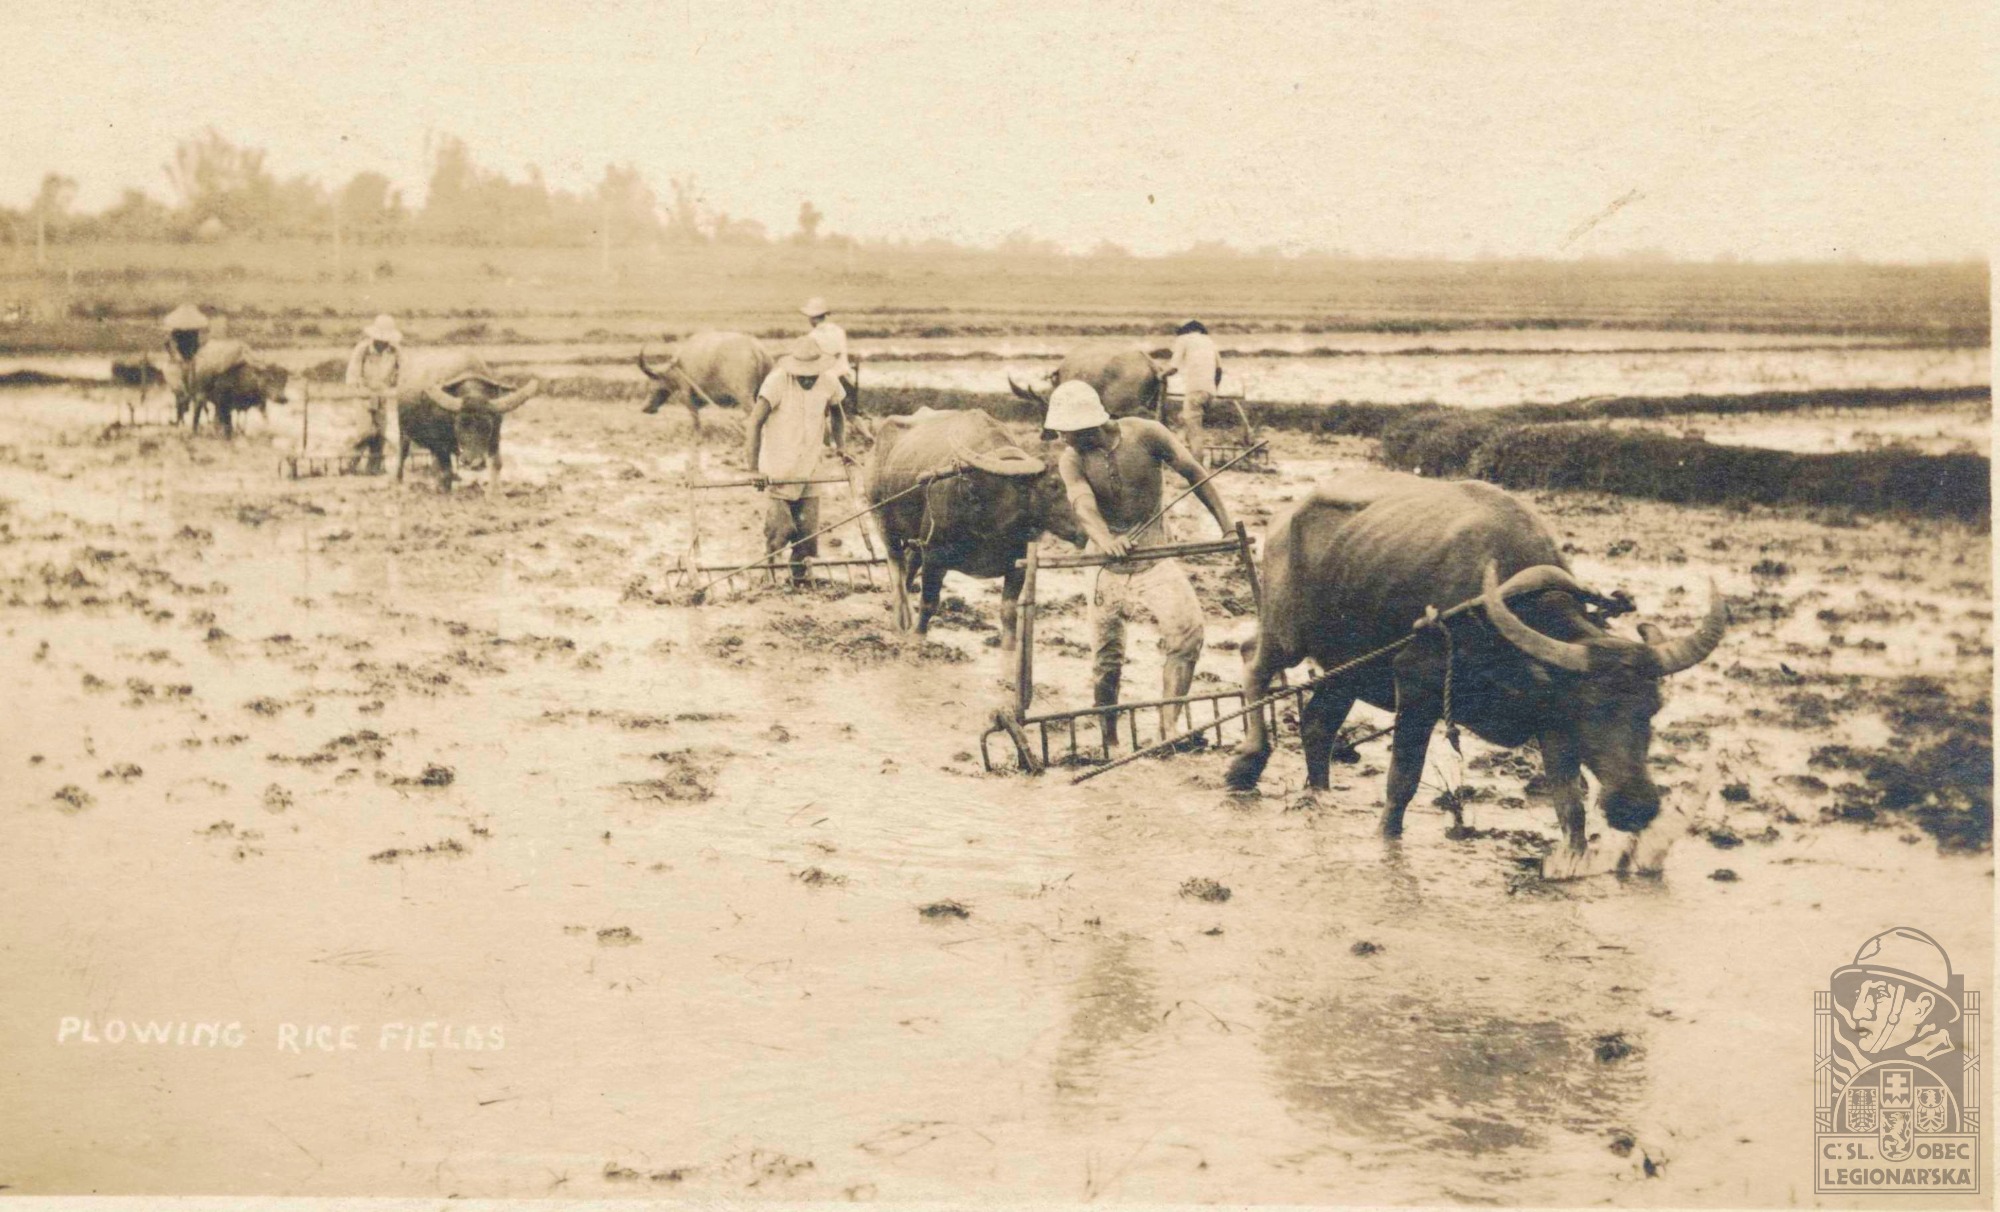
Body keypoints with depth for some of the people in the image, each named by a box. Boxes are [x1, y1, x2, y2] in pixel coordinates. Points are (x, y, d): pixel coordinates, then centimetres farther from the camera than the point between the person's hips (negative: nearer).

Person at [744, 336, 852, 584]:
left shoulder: (829, 383, -4)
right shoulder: (777, 381, -18)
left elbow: (836, 412, 20)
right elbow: (755, 423, -23)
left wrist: (840, 445, 6)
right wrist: (753, 469, -31)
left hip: (809, 469, 4)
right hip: (777, 472, -4)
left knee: (808, 531, 3)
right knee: (778, 528, -8)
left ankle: (801, 579, 20)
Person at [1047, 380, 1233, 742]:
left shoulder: (1145, 434, -12)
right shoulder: (1073, 459, -9)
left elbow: (1194, 474, -6)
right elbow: (1083, 503, -28)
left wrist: (1227, 526, -10)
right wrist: (1103, 538, -50)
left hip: (1156, 552, -1)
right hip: (1109, 559, 1)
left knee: (1187, 630, -22)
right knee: (1107, 656, 5)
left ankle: (1170, 725, -16)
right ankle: (1105, 736, 21)